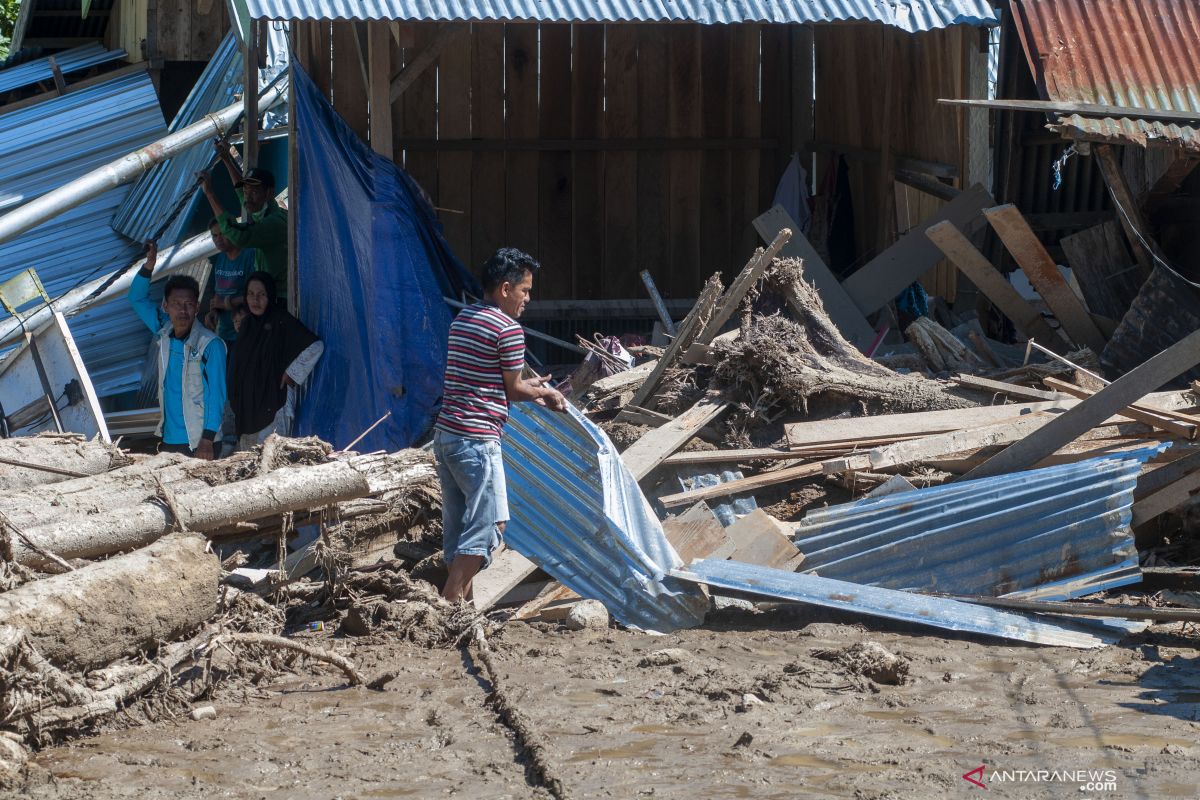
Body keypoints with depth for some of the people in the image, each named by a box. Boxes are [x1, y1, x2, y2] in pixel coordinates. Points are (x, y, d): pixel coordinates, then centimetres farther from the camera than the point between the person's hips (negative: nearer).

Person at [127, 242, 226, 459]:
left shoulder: (210, 345, -11)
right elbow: (137, 298, 19)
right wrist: (149, 264, 4)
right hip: (168, 440, 6)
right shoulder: (164, 333, 7)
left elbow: (216, 395, -12)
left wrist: (207, 441, -18)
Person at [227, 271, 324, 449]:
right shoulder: (247, 323, 12)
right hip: (246, 403, 8)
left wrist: (292, 374, -12)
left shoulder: (282, 322, -10)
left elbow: (315, 346, -17)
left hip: (273, 401, -8)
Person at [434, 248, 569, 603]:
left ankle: (460, 602, 16)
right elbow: (511, 390, -2)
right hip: (476, 440, -9)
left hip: (445, 435, 9)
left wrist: (529, 387, 29)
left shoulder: (462, 320, 14)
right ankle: (451, 602, -9)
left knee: (458, 525, 12)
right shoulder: (509, 330, -11)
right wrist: (544, 393, 18)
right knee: (489, 524, -4)